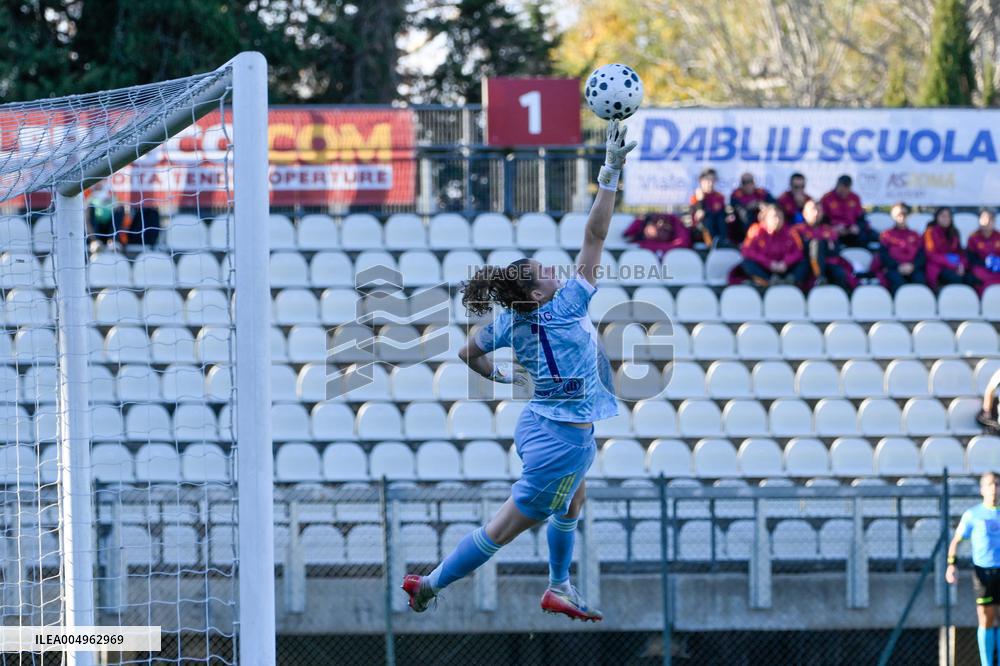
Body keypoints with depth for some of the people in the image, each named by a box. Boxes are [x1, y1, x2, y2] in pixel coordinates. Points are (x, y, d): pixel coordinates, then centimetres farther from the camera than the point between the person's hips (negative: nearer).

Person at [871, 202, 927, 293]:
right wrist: (898, 266, -11)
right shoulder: (886, 235, 16)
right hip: (893, 269, -2)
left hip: (912, 268, 2)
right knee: (898, 280, -36)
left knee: (919, 278, -32)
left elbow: (921, 255, 11)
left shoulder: (915, 236, 21)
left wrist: (913, 265, -11)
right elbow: (883, 255, 5)